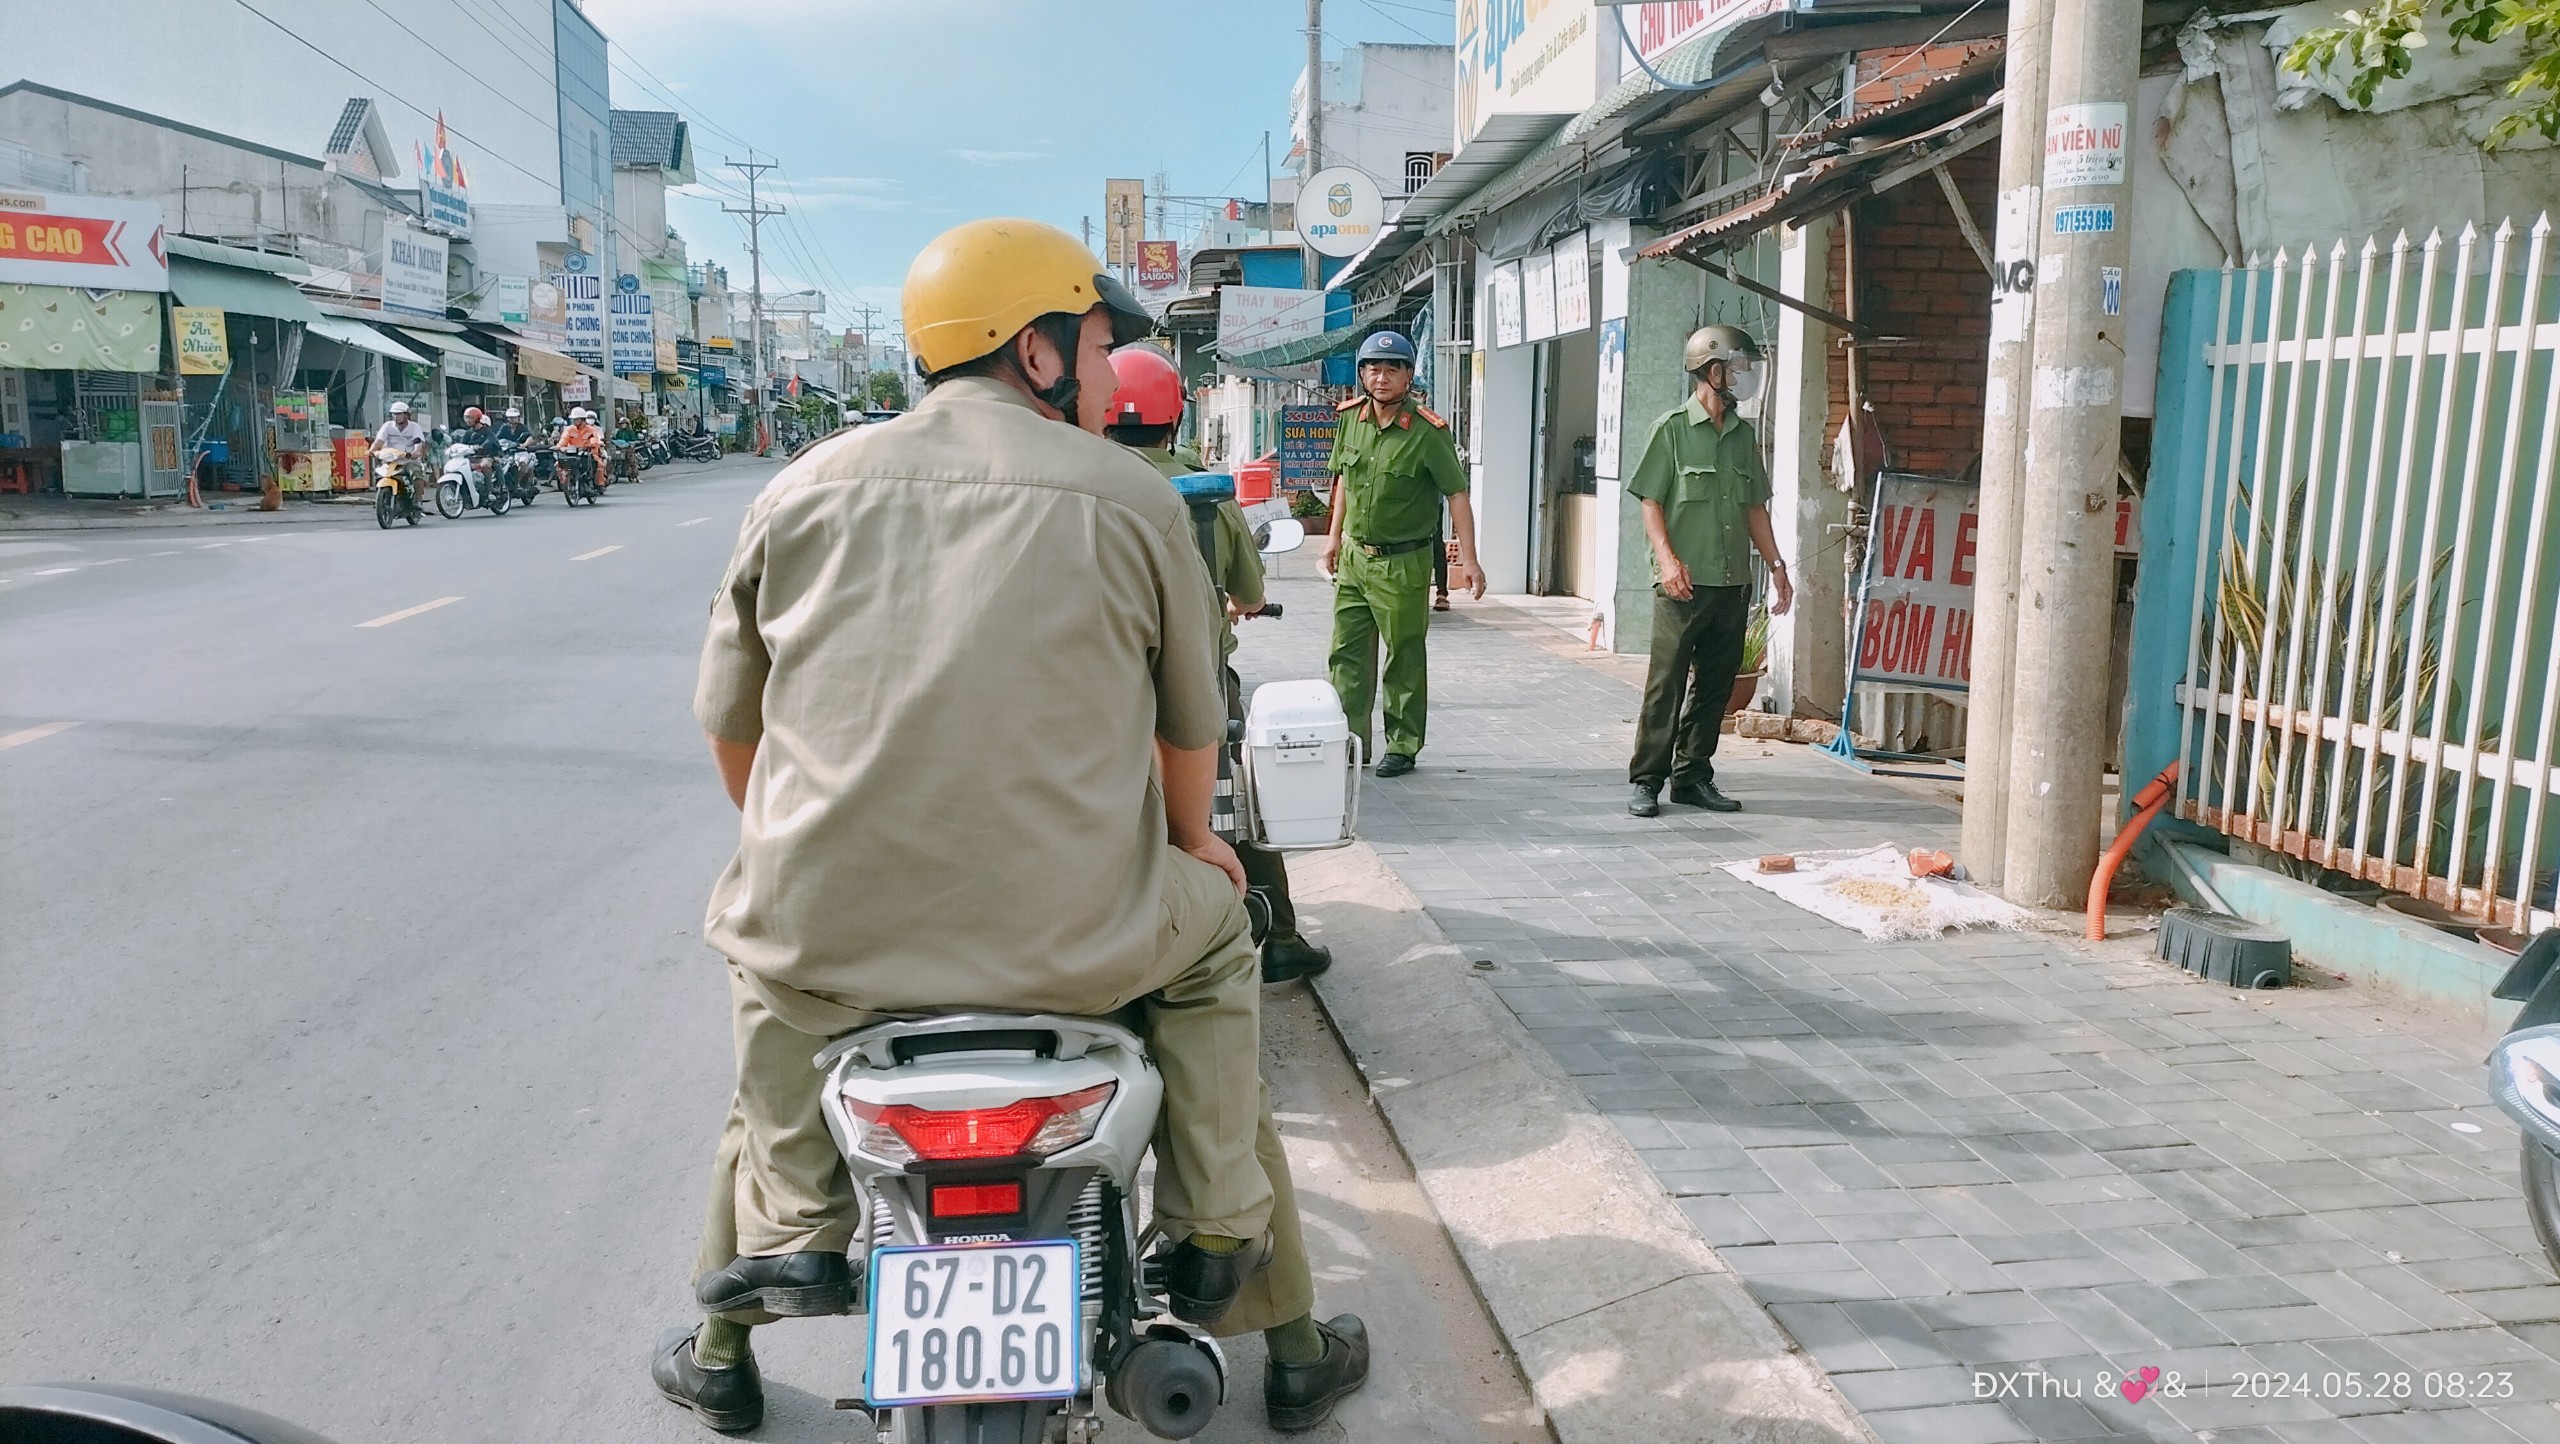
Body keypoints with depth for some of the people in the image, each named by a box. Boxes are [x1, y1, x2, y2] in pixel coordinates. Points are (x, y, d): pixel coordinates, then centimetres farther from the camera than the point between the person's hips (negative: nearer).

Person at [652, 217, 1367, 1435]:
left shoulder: (803, 488, 7)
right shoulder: (1133, 497, 1)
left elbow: (729, 724, 14)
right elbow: (1191, 730, 10)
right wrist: (1193, 852, 31)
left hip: (829, 938, 2)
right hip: (1073, 942, -1)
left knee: (760, 945, 35)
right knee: (1212, 934, 28)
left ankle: (790, 1223, 29)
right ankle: (1221, 1239, 28)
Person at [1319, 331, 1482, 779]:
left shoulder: (1427, 432, -15)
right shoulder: (1350, 417, 2)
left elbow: (1457, 494, -12)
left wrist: (1468, 560, -16)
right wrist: (1334, 538, 17)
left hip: (1403, 564, -5)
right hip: (1355, 557, 6)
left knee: (1404, 659, 5)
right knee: (1347, 655, 8)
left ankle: (1403, 747, 16)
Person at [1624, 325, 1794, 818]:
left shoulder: (1743, 434, 14)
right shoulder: (1672, 427, -2)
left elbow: (1754, 507, 19)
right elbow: (1650, 500, -5)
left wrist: (1776, 563, 12)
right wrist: (1666, 557, -18)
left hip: (1734, 583, 6)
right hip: (1684, 583, -6)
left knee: (1715, 684, 9)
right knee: (1666, 683, -4)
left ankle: (1692, 777, 17)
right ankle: (1646, 780, 3)